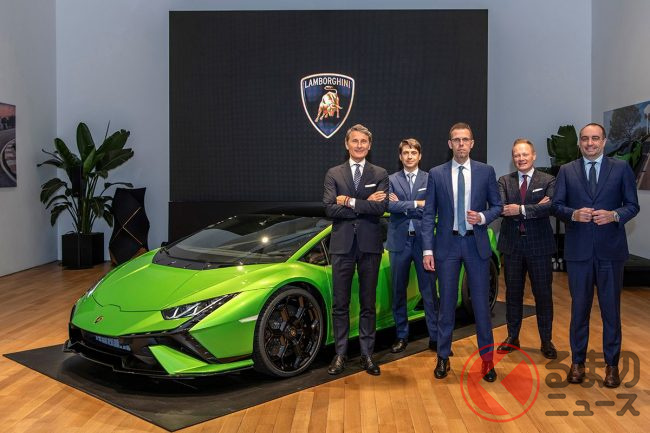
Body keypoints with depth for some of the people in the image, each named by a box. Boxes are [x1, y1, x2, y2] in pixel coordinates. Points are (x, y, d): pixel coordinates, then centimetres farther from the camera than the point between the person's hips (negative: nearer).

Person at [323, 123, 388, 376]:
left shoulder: (380, 174, 5)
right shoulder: (333, 174, 6)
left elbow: (380, 208, -10)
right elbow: (330, 209, -8)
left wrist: (350, 202, -11)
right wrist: (365, 205, -11)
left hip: (370, 244, 0)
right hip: (342, 245, 0)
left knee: (368, 304, 8)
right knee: (340, 304, 6)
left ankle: (367, 354, 18)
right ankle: (340, 354, 16)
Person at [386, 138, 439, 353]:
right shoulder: (391, 180, 6)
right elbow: (390, 205, -10)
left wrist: (402, 205, -10)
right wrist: (417, 204, -13)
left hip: (423, 241, -1)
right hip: (399, 241, 1)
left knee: (429, 291, 3)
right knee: (398, 291, 9)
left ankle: (435, 337, 12)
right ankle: (401, 336, 21)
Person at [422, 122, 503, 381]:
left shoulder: (486, 172, 2)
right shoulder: (436, 174, 1)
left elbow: (497, 205, 9)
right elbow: (428, 214, 1)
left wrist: (483, 217, -14)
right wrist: (427, 250, -6)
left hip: (476, 243, 0)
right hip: (447, 244, 0)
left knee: (481, 302, 5)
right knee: (447, 303, 7)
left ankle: (487, 358, 19)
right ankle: (443, 357, 20)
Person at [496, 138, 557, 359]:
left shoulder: (548, 181, -1)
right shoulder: (504, 181, 4)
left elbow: (550, 207, -19)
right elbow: (501, 208, -13)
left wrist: (521, 210, -24)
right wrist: (534, 208, -20)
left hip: (539, 244, -2)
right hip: (512, 245, 2)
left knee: (543, 294, 6)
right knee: (513, 293, 12)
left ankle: (546, 341, 20)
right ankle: (512, 337, 25)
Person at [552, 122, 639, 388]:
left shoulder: (621, 169, 4)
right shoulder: (566, 171, 6)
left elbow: (632, 205, 3)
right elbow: (557, 205, 4)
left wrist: (614, 215, -17)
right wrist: (574, 214, -16)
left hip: (610, 249, -1)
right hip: (578, 249, 1)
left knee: (611, 308, 7)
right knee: (579, 306, 9)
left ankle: (612, 364, 21)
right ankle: (577, 361, 22)